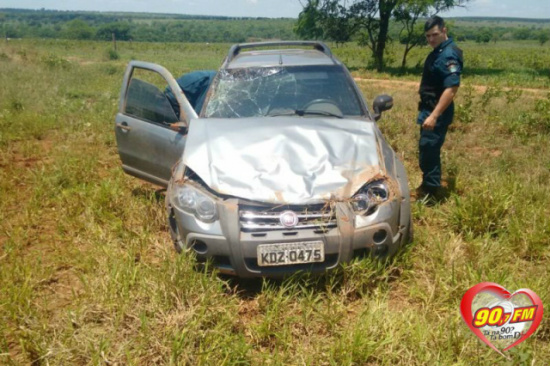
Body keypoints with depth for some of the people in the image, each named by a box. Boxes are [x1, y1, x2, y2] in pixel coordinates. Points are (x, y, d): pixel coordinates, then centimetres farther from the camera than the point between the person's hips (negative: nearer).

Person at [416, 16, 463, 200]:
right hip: (429, 108, 10)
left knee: (428, 151, -6)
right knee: (429, 150, 17)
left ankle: (432, 191, 3)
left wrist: (434, 116, -31)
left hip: (437, 111, -10)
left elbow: (451, 89, -27)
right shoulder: (438, 52, 12)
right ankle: (429, 187, 29)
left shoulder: (449, 55, -19)